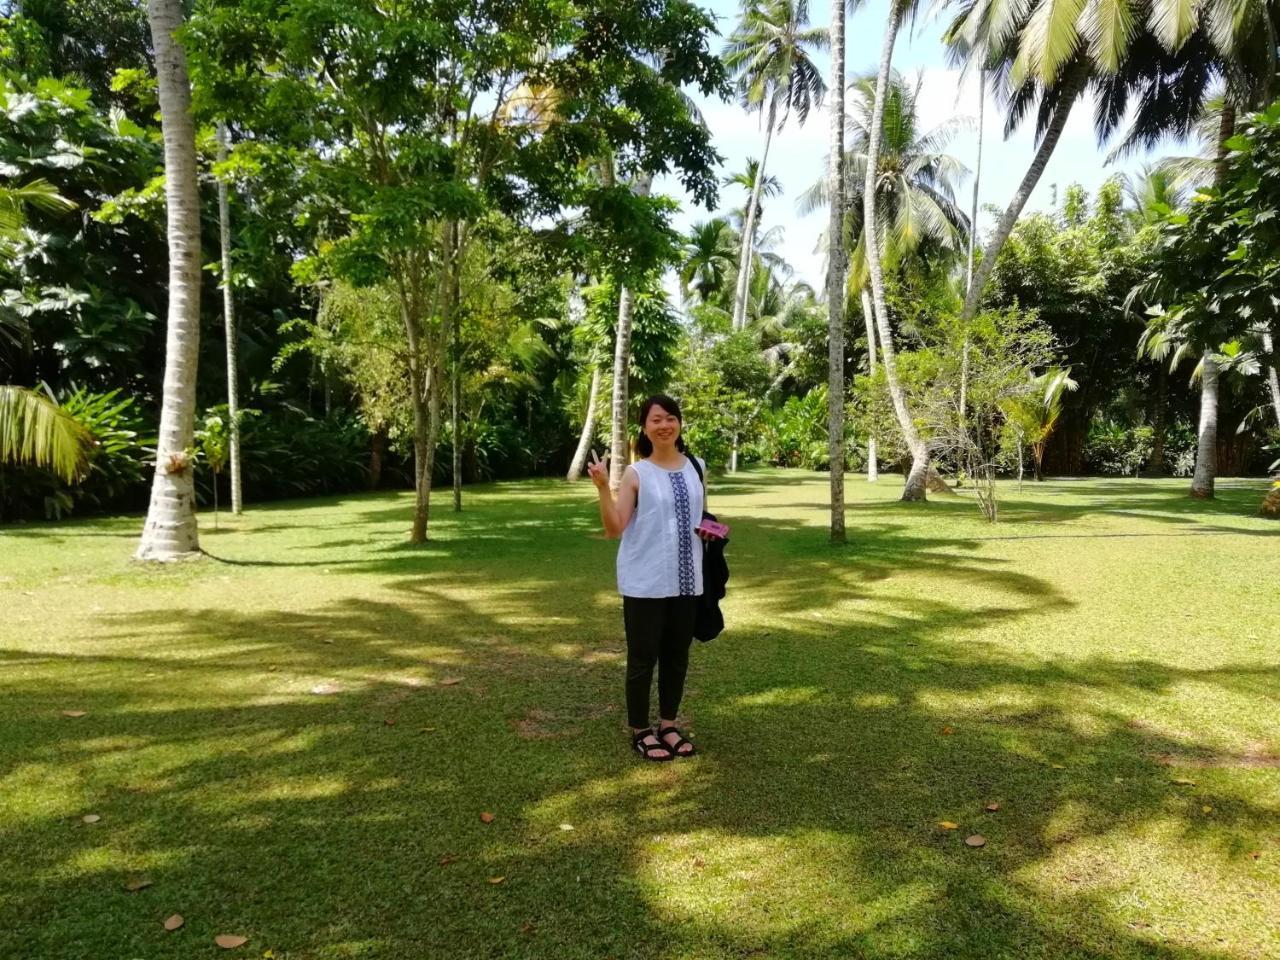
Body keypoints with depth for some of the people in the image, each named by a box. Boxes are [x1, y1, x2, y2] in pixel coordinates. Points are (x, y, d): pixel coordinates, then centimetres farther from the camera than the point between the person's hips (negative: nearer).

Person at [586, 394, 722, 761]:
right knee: (643, 657, 4)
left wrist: (711, 530, -1)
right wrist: (603, 487, -23)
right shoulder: (636, 474, -7)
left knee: (677, 655, 14)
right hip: (645, 583, -4)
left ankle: (668, 725, 31)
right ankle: (640, 730, 20)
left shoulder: (696, 468, 7)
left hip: (686, 580, 5)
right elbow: (614, 528, -12)